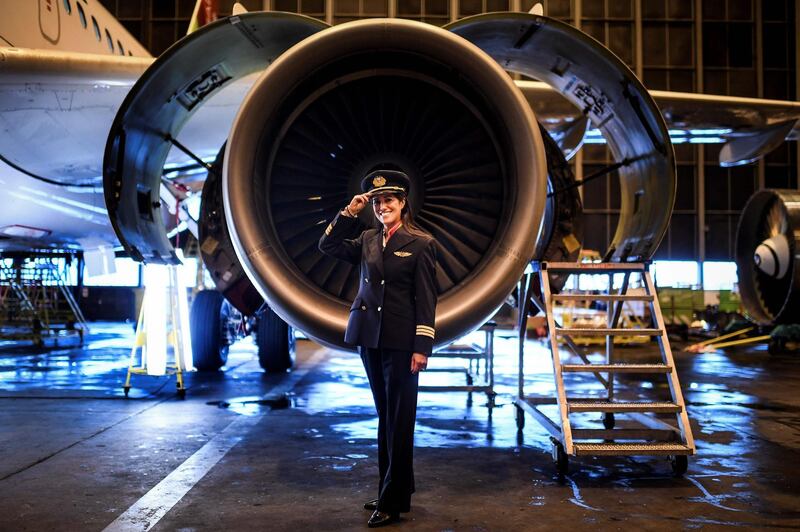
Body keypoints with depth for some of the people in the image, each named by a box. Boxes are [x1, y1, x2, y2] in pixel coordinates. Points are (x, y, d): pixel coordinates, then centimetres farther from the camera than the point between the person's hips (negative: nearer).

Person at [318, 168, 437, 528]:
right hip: (370, 339, 6)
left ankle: (392, 502, 7)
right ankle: (396, 490, 25)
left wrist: (422, 347, -14)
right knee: (385, 417, 14)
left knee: (398, 420, 1)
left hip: (401, 342, -6)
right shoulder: (367, 240, 10)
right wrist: (349, 213, 1)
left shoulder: (420, 243, -6)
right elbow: (328, 245, 10)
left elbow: (426, 299, -9)